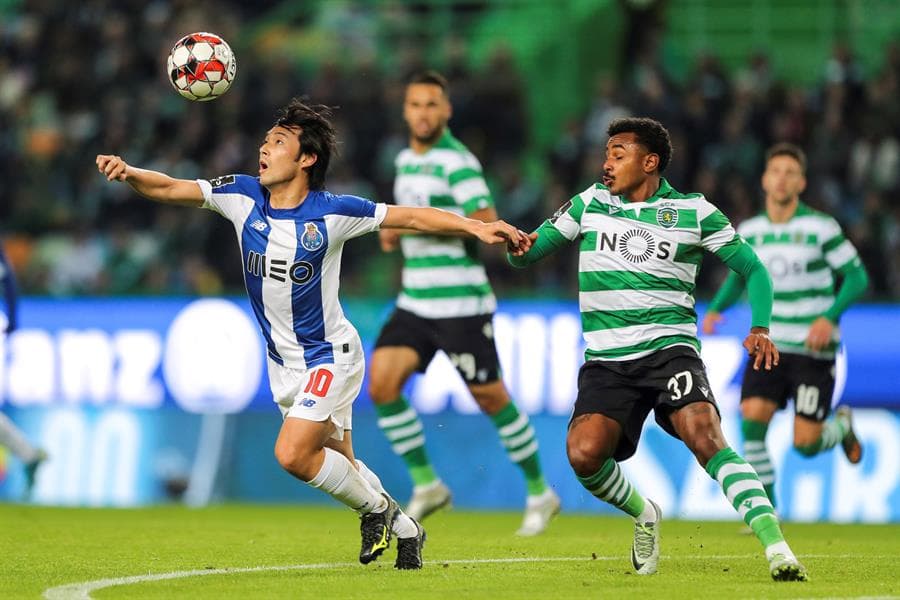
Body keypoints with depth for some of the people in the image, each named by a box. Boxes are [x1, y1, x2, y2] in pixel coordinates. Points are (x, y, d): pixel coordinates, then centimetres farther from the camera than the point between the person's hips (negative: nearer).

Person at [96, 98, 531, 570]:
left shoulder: (332, 212, -17)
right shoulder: (242, 196, -7)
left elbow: (412, 217, -10)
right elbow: (167, 189, -11)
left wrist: (477, 227, -18)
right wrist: (127, 173, -31)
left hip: (329, 356, -6)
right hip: (284, 365, 6)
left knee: (293, 454, -22)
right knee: (339, 465, 16)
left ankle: (376, 508, 1)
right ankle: (403, 528, 37)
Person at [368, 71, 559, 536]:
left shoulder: (457, 161, -12)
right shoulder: (406, 161, 13)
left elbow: (487, 224, -23)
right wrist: (394, 233, 8)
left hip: (463, 305, -7)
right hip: (415, 302, 7)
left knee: (490, 398, 1)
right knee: (381, 383, -9)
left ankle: (540, 494, 17)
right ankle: (426, 484, 1)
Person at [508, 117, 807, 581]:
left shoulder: (694, 212, 4)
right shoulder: (590, 203, 12)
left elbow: (753, 268, 11)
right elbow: (527, 253, 15)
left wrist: (760, 328, -6)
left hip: (669, 346, -3)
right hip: (606, 361, 3)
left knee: (704, 438, -28)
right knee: (583, 454, -22)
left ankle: (776, 548, -32)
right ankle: (643, 515, 10)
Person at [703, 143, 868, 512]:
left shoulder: (821, 228, -10)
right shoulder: (750, 231, 3)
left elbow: (857, 278, -5)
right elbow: (740, 275, 21)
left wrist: (830, 317, -21)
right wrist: (715, 309, 2)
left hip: (813, 350, -3)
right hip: (770, 345, 3)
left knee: (805, 445, -8)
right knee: (752, 420, -20)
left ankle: (841, 427, 30)